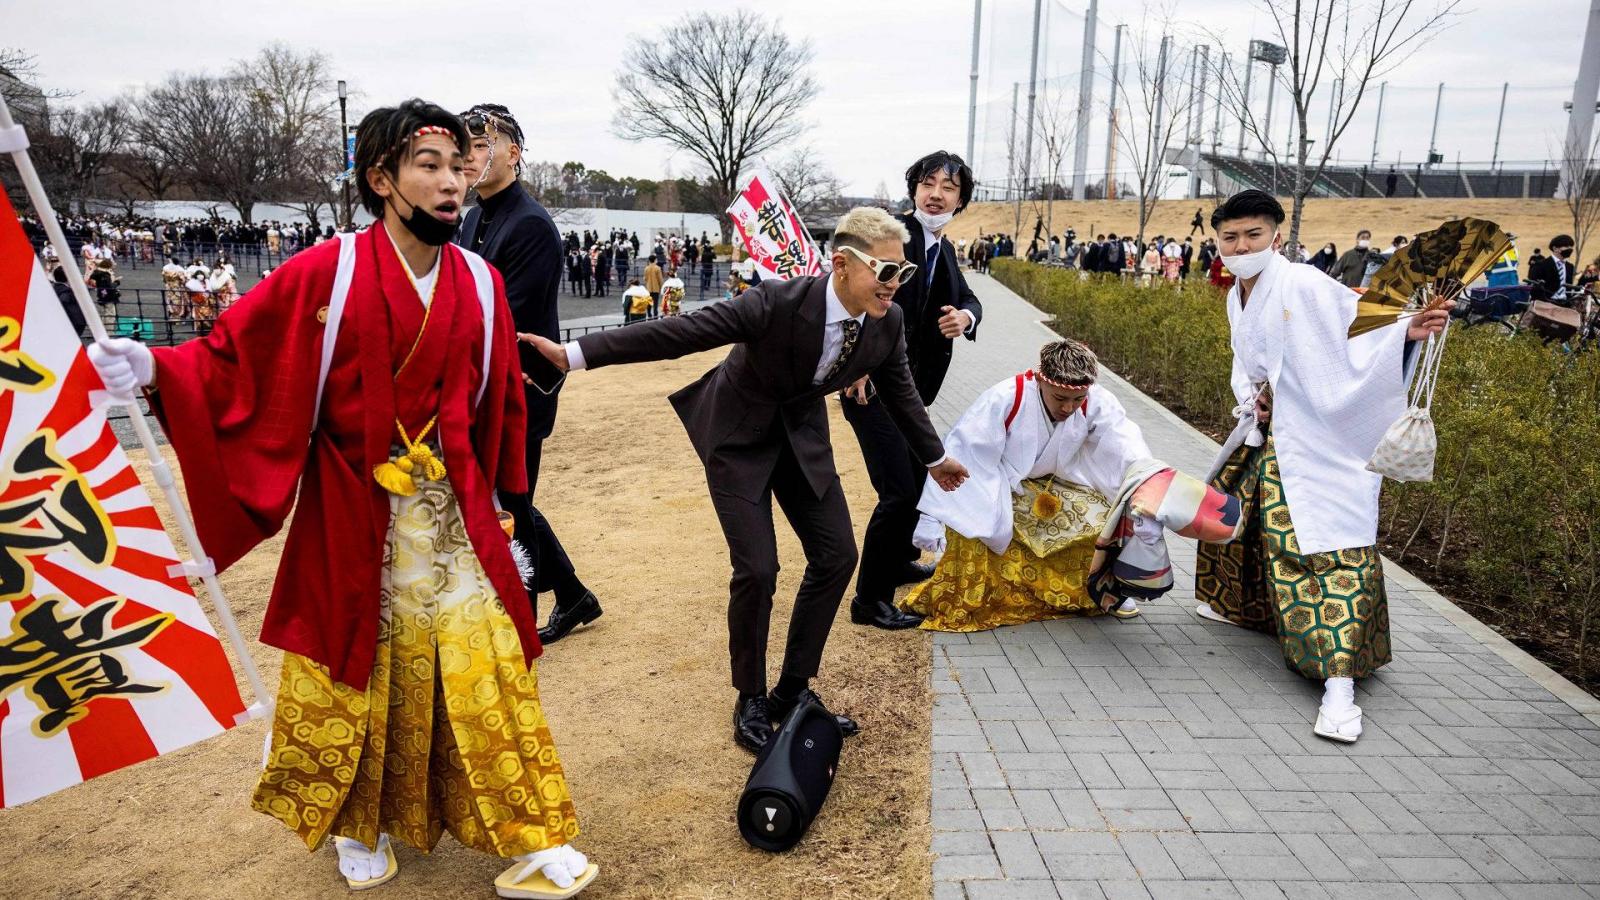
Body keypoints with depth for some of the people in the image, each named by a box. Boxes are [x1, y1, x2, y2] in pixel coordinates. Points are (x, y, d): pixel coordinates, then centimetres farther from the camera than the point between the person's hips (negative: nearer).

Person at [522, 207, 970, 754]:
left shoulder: (888, 321, -14)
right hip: (739, 436, -5)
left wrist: (935, 457, 18)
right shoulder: (779, 302, -32)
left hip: (802, 433, 6)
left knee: (836, 555, 1)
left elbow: (900, 391, 4)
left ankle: (794, 689, 18)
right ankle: (751, 700, 13)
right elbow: (682, 331, -33)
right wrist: (574, 354, -37)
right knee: (757, 569, -11)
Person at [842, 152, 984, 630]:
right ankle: (870, 600, 4)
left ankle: (899, 561, 46)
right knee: (898, 490, -10)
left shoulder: (944, 250, 12)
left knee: (917, 475, 24)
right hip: (872, 383, -10)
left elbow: (968, 297, 21)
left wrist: (966, 316, -5)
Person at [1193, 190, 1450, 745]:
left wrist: (1407, 331, -40)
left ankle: (1340, 683, -16)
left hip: (1317, 443, -9)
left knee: (1330, 547, -14)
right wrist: (1251, 398, 2)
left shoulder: (1304, 285, -16)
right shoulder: (1237, 298, 9)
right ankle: (1240, 604, 47)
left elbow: (1362, 329, -21)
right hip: (1265, 432, 9)